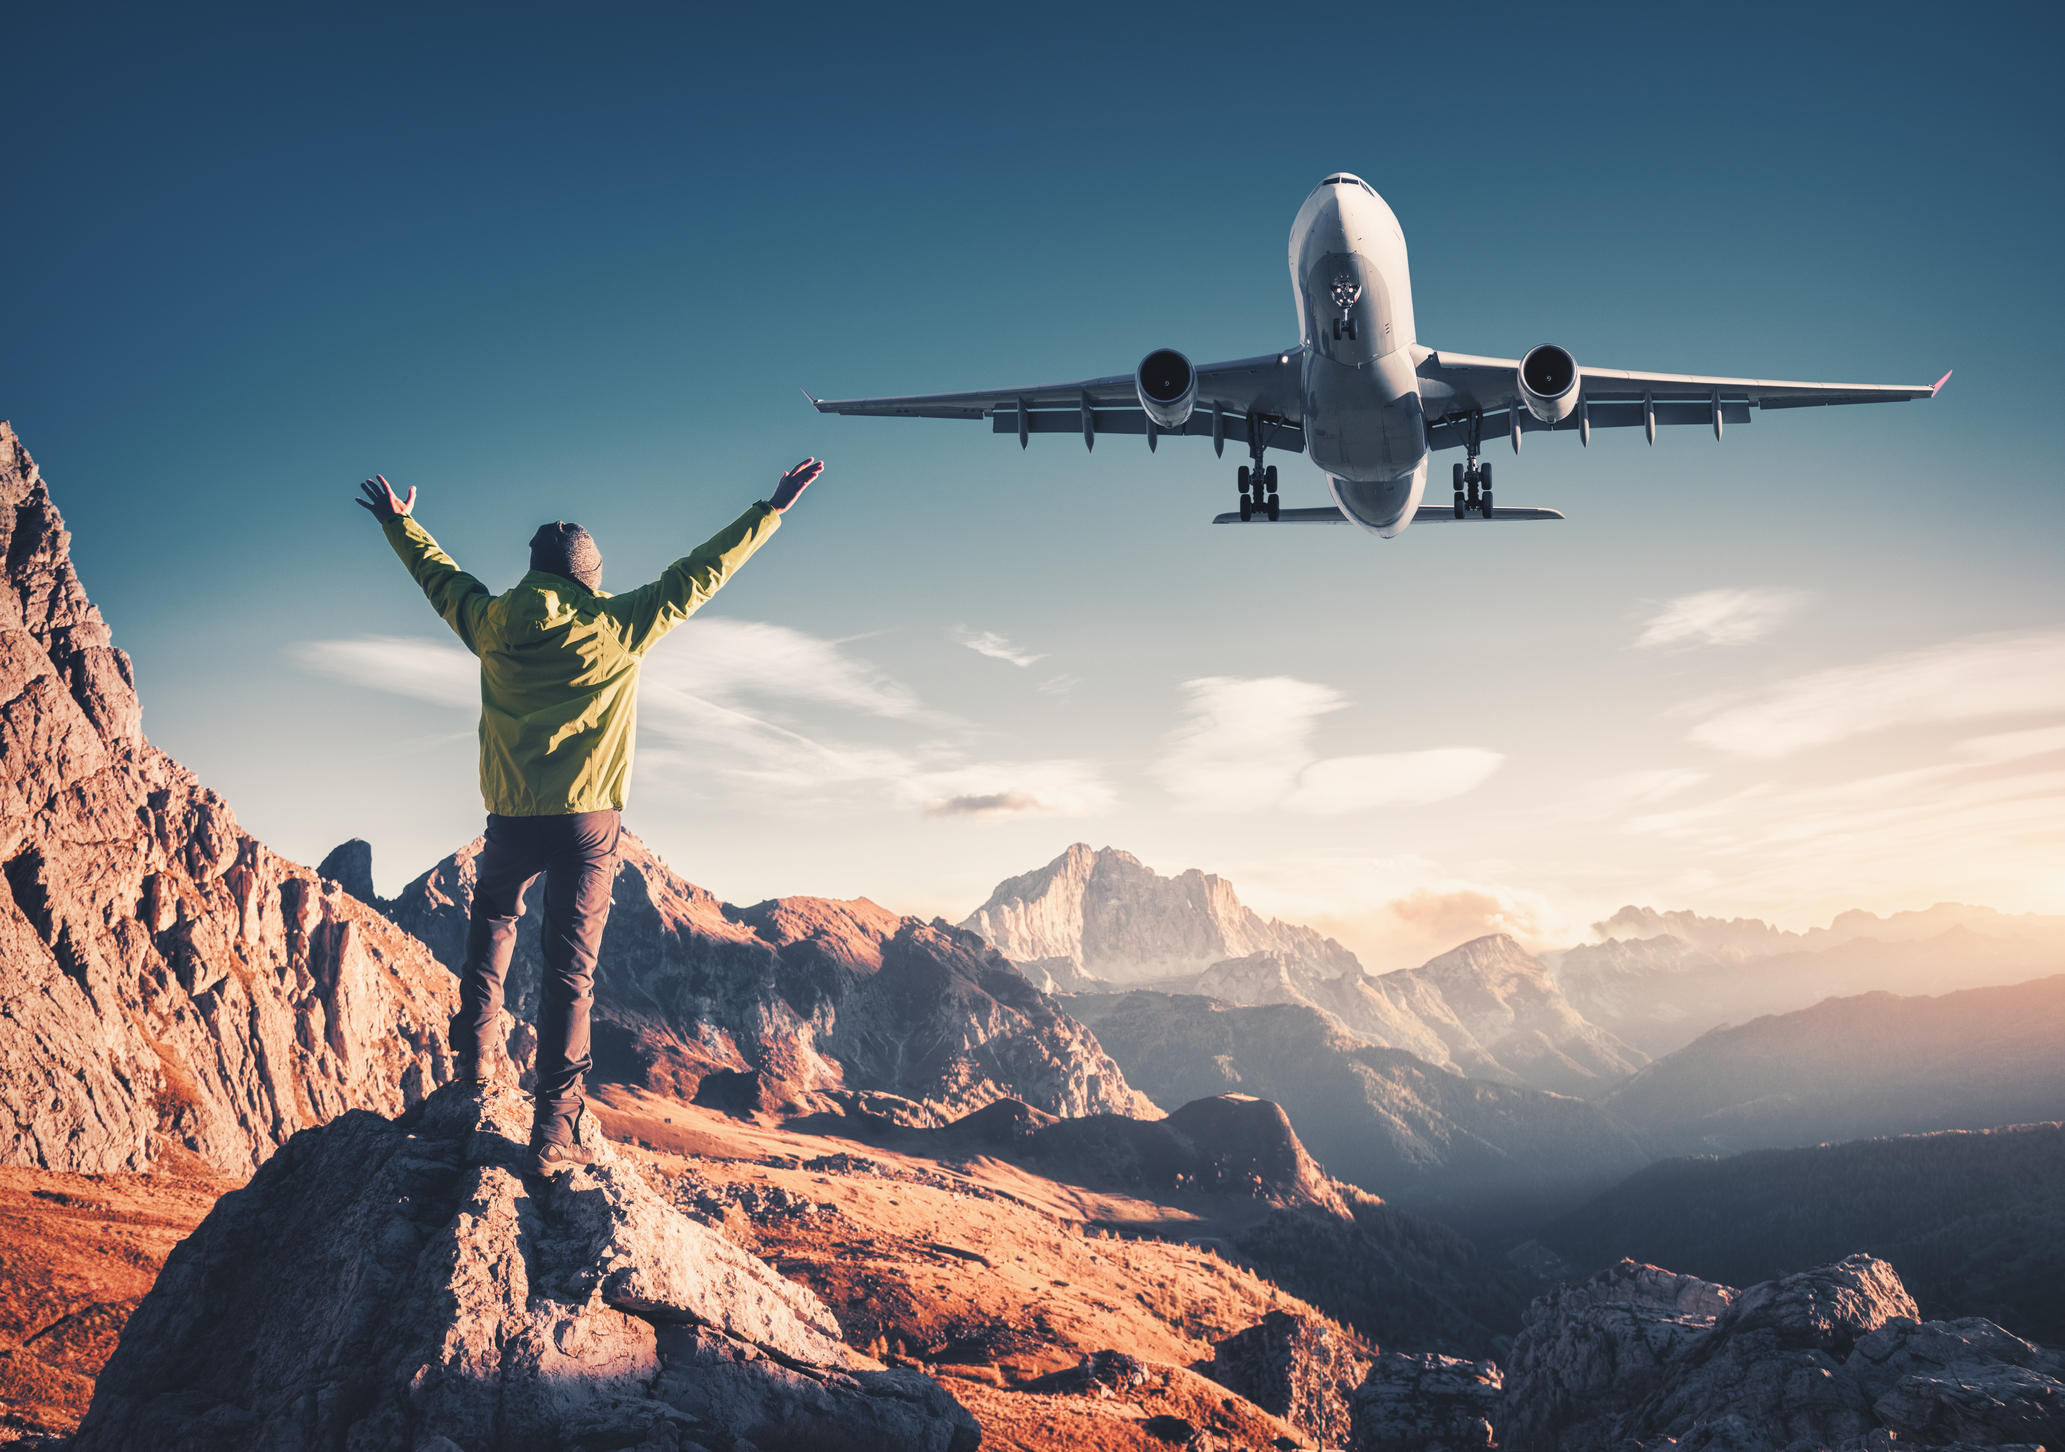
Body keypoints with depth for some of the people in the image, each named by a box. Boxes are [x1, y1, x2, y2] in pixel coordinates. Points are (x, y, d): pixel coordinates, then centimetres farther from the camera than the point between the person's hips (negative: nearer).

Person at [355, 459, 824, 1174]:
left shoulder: (492, 623, 2)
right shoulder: (619, 626, -5)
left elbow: (439, 575, 20)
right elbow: (699, 574, 0)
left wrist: (399, 523, 39)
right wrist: (773, 508, 8)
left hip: (512, 819, 3)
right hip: (588, 820, -2)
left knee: (492, 926, 28)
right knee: (570, 966, 0)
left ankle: (473, 1066, 27)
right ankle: (556, 1126, -2)